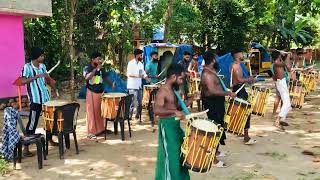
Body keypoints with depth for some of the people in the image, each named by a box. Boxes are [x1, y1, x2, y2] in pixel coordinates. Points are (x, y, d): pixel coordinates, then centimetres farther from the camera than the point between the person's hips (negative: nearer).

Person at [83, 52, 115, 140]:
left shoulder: (101, 68, 6)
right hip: (91, 93, -5)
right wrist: (96, 69, -27)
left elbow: (105, 77, 14)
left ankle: (101, 129, 26)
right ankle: (90, 132, 3)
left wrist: (111, 84, -4)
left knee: (101, 111, 12)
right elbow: (87, 77, -28)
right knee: (92, 112, -3)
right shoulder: (87, 68, -10)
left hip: (100, 92, 5)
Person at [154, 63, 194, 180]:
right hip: (167, 126, -10)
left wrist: (191, 99, 10)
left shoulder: (172, 89, 11)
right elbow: (157, 110, -31)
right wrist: (174, 112, -40)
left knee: (180, 154, 19)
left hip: (175, 125, 10)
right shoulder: (163, 91, -18)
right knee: (170, 156, -2)